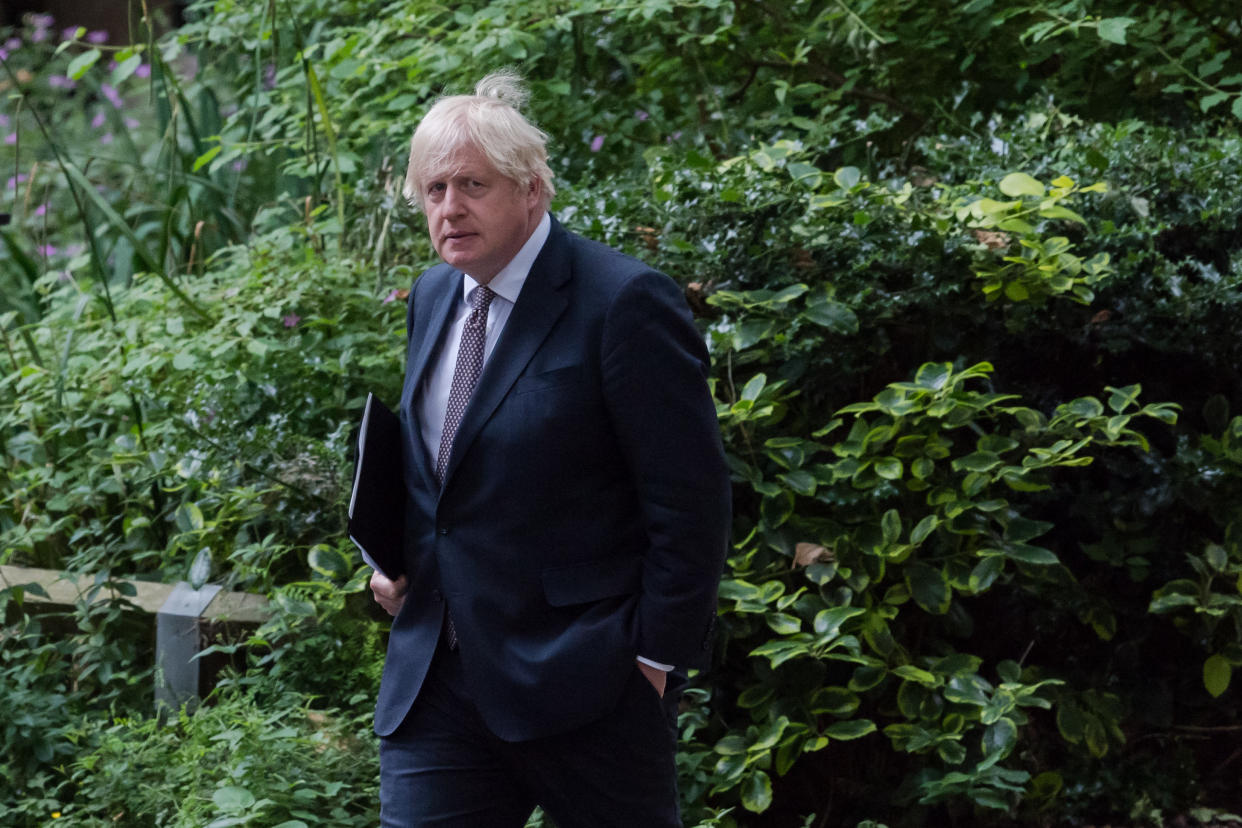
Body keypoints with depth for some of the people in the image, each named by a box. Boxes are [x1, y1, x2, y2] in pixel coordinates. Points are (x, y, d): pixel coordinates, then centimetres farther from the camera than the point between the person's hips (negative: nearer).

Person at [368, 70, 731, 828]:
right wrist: (395, 558, 8)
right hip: (438, 677, 7)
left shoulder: (623, 302, -14)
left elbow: (691, 500, -13)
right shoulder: (433, 296, 11)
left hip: (581, 681, -6)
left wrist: (657, 655, -13)